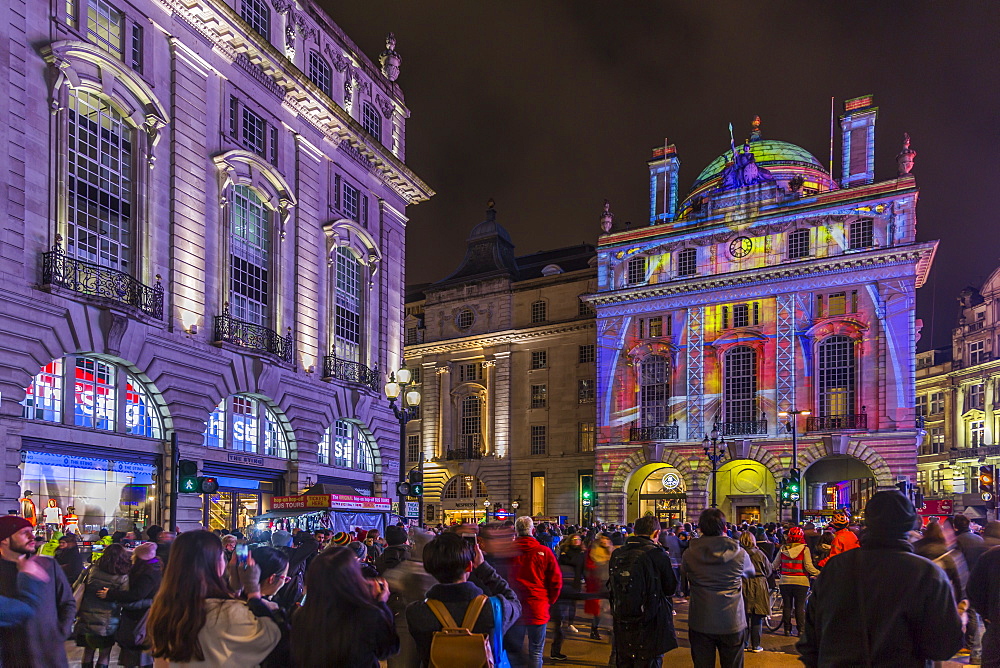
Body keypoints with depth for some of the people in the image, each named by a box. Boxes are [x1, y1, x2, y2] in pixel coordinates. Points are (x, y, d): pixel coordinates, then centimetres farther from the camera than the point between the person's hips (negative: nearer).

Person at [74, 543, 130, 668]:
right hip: (107, 623, -3)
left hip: (86, 619, 3)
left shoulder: (92, 570, -4)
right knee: (104, 655, 11)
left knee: (88, 652, 20)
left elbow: (75, 588, 4)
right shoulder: (123, 578, -15)